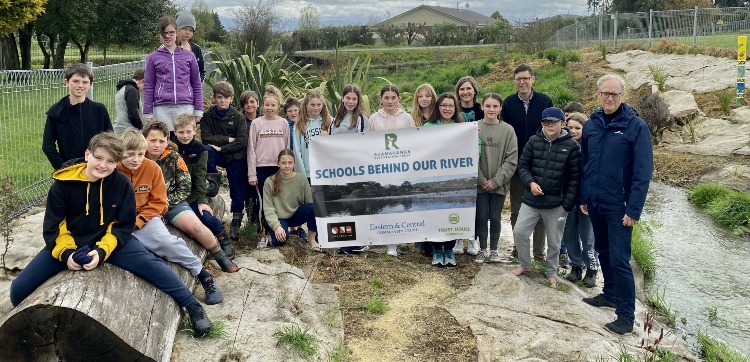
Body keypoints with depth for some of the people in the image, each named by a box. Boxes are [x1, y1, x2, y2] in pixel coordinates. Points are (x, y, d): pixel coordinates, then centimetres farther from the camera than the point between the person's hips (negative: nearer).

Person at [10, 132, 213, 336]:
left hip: (110, 241, -1)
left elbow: (124, 225, -8)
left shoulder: (122, 184, -12)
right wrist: (65, 252, -23)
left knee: (151, 264, -23)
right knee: (19, 290, -10)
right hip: (68, 243, 1)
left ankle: (192, 307, -14)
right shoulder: (63, 182, -12)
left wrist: (102, 250, -23)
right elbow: (53, 226, -7)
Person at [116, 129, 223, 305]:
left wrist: (138, 221, -13)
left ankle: (204, 276, -10)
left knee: (167, 241, -24)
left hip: (145, 218, 0)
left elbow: (157, 202, -1)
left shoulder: (152, 168, -4)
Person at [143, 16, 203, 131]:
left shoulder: (189, 56, 10)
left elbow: (197, 84, 11)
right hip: (162, 108, 0)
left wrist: (198, 110, 6)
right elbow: (148, 87, 9)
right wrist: (148, 113, 4)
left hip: (186, 107, 0)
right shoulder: (153, 58, 8)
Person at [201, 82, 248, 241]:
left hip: (235, 157, -1)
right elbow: (206, 138, -8)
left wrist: (221, 148, -17)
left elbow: (242, 142, -11)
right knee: (206, 150, -31)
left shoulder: (238, 117, -2)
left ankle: (236, 222, 10)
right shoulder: (208, 116, 3)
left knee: (238, 190, -2)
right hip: (217, 155, 1)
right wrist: (228, 139, -13)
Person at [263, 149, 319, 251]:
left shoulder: (302, 179, -7)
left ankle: (312, 239, -12)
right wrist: (276, 226, -25)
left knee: (313, 207, -31)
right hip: (279, 219, -1)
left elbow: (310, 202, -7)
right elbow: (268, 208, -12)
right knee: (278, 241, -31)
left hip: (297, 215, 1)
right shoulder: (270, 182, -10)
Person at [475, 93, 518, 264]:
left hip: (499, 184, 0)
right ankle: (482, 249, 21)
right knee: (481, 216, 6)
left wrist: (496, 181, -10)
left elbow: (511, 160, -4)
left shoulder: (508, 130, -1)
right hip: (479, 183, 0)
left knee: (495, 217, 7)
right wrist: (481, 179, -10)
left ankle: (494, 249, 23)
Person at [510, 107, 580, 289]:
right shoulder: (534, 141, -1)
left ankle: (552, 272, 32)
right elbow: (522, 165, 5)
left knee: (554, 241, 11)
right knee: (519, 232, 2)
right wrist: (530, 182, -14)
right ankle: (525, 264, 26)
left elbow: (574, 178, -7)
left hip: (556, 203, -2)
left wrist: (567, 205, -11)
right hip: (531, 200, 2)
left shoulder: (571, 146, -8)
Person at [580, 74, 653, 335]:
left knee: (619, 260, -4)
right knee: (603, 251, 18)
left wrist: (633, 210, -16)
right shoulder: (591, 125, 5)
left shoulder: (636, 126, -11)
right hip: (594, 203, 6)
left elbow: (643, 172, -13)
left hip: (619, 206, -6)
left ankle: (626, 315, 5)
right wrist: (583, 197, 11)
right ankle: (610, 294, 36)